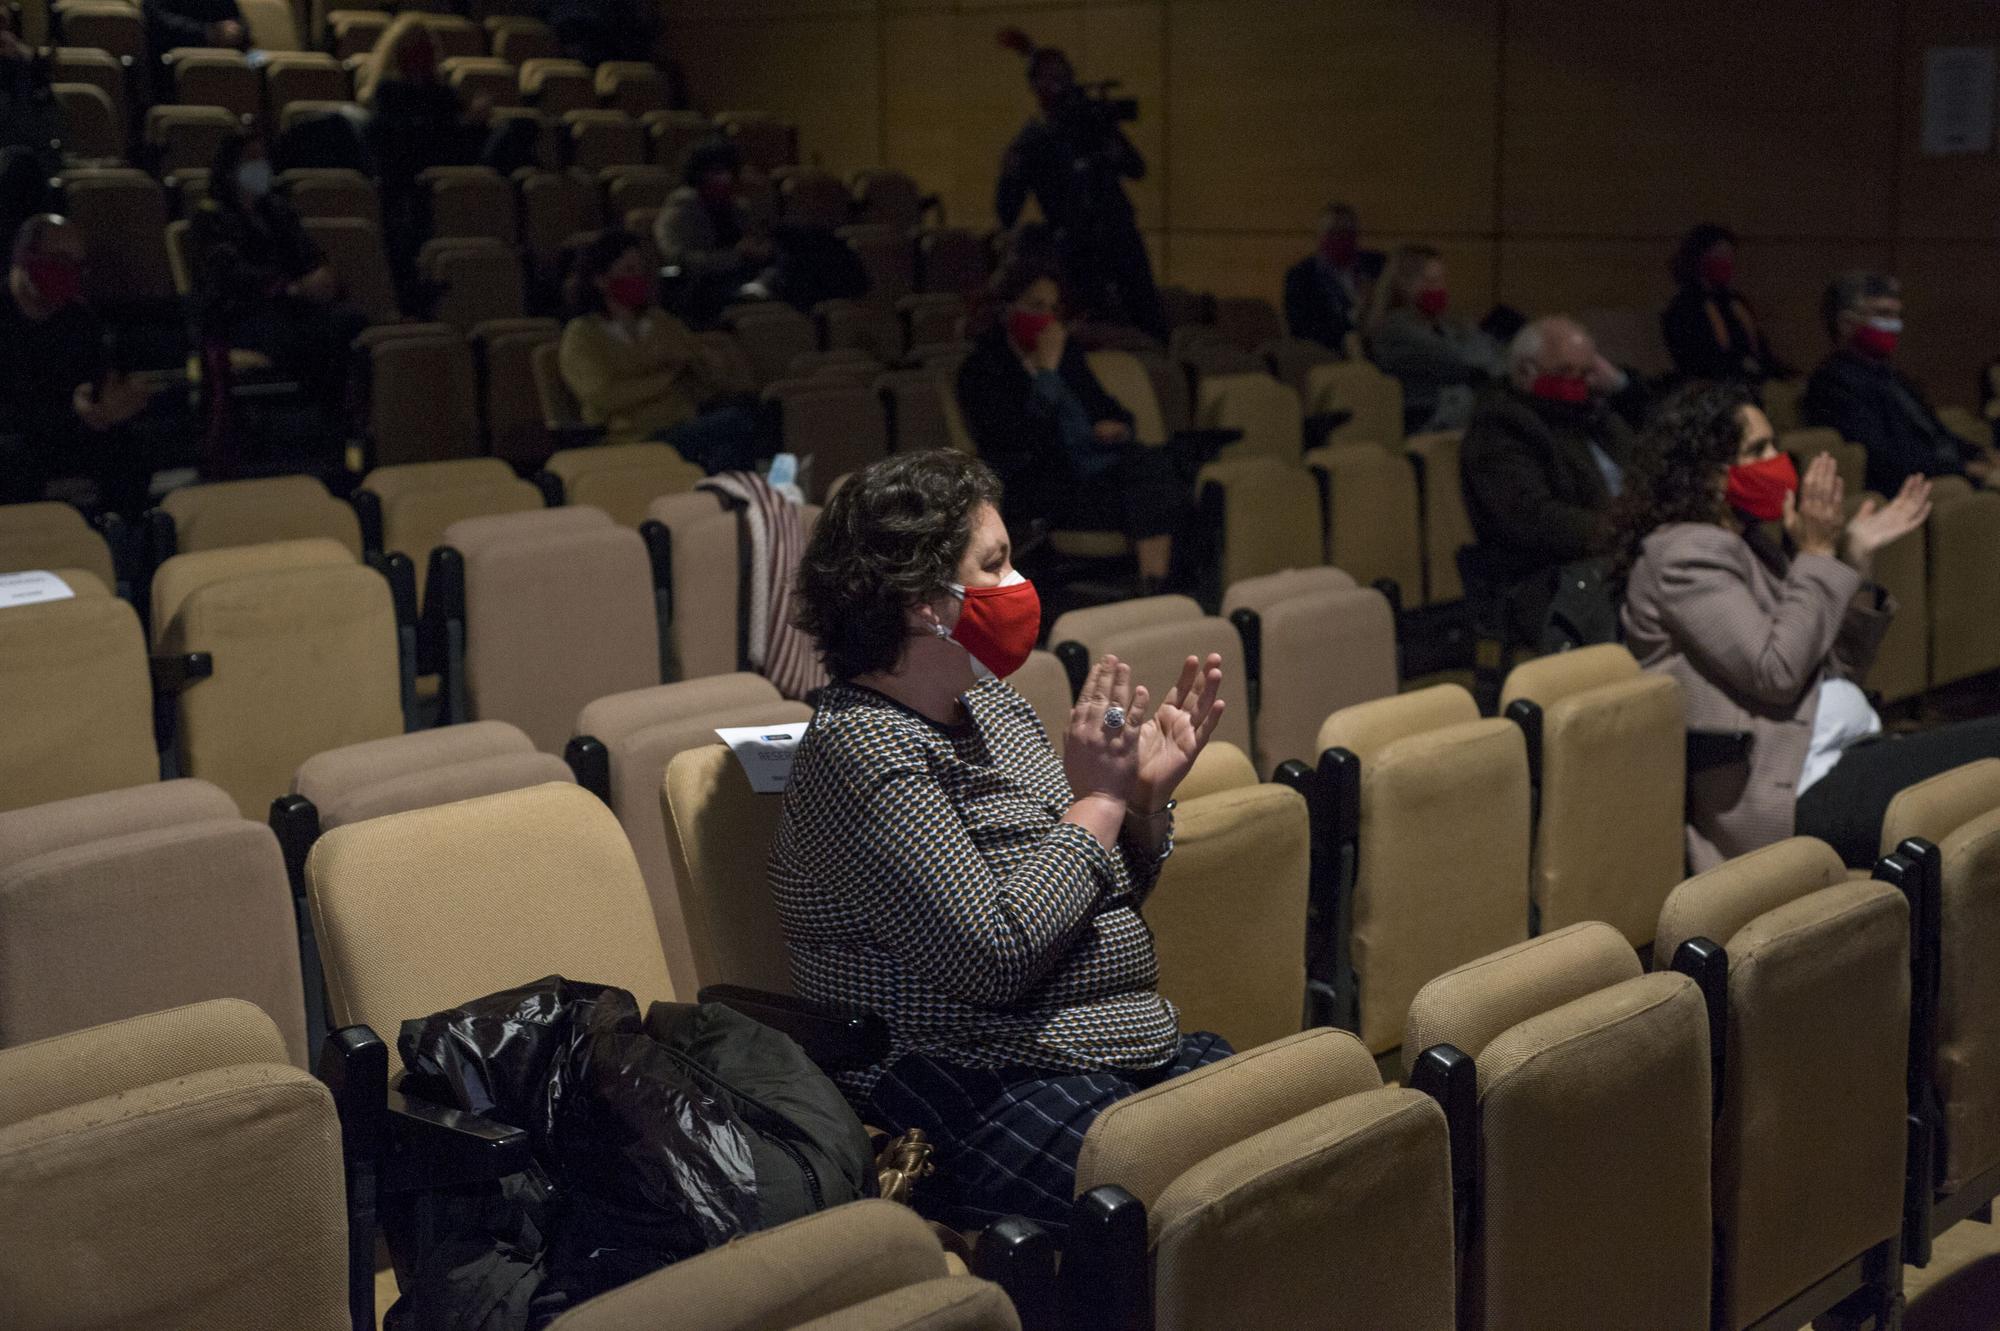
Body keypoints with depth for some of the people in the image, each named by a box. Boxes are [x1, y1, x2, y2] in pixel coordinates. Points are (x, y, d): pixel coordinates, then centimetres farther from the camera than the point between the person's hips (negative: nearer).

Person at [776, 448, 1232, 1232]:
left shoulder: (994, 708, 14)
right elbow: (996, 956, -21)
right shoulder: (859, 750, -13)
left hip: (1139, 1050, 9)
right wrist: (1096, 800, -10)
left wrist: (1147, 794, 4)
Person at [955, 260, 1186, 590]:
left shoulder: (1067, 353, 20)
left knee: (1151, 463, -27)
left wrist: (1118, 424, 4)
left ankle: (1154, 591, -34)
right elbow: (1020, 437, -15)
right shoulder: (982, 369, -1)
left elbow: (1103, 405, 29)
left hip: (1093, 458, 6)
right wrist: (1048, 367, -14)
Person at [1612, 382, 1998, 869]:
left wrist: (1857, 560, 9)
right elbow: (1776, 672, -18)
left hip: (1852, 759, 9)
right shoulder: (1684, 552, -9)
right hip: (1801, 793, -9)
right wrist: (1818, 554, -9)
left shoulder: (1750, 546, 19)